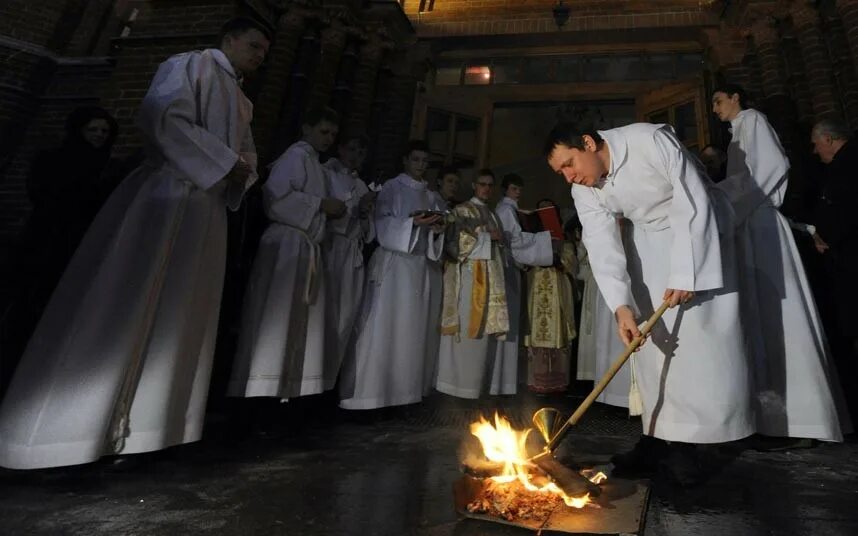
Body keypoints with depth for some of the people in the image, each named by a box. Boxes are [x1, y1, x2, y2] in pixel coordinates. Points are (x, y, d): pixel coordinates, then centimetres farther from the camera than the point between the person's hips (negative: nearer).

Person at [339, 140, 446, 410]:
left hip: (419, 265, 6)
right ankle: (367, 390, -4)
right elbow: (384, 225, -10)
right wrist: (413, 221, -22)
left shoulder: (428, 195, 18)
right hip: (393, 263, -6)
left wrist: (437, 230, -4)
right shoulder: (392, 188, 1)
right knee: (383, 326, -9)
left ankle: (404, 388, 14)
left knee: (411, 328, 6)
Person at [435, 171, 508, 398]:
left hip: (490, 274, 7)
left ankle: (478, 381, 8)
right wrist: (487, 236, -7)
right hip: (469, 272, -7)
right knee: (467, 325, -11)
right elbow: (456, 239, -10)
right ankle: (460, 381, -6)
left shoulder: (492, 215, 24)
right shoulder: (461, 210, 4)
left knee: (483, 325, 4)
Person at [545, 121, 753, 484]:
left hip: (699, 229, -4)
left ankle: (684, 442, -2)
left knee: (699, 336, -10)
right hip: (650, 239, 4)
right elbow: (603, 247, -19)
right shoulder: (584, 191, -12)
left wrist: (684, 276, -28)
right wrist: (621, 305, -33)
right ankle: (657, 435, 4)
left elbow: (694, 203, -26)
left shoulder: (651, 141, -27)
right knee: (650, 336, -3)